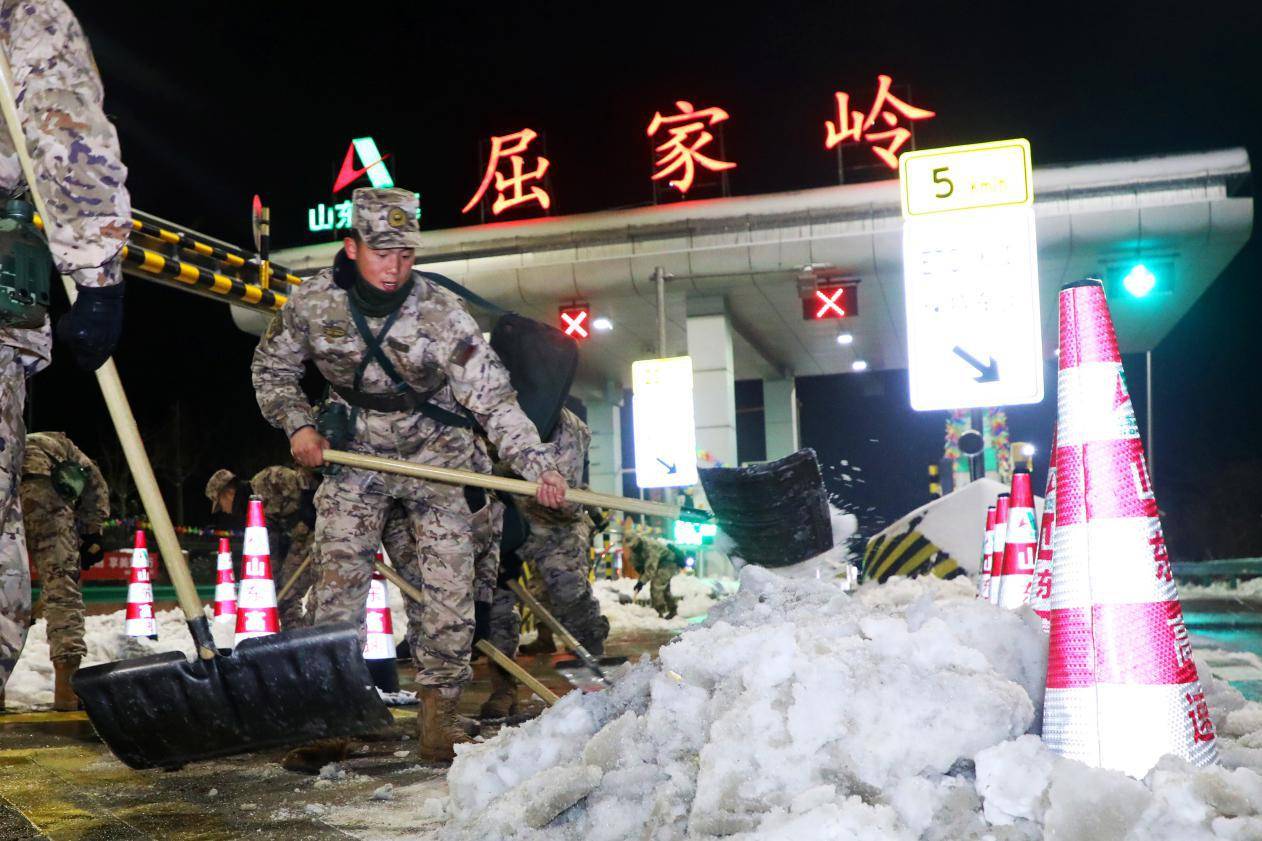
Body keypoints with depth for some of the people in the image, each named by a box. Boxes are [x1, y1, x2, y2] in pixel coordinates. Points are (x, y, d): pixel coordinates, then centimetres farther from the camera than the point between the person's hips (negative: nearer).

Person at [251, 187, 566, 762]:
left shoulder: (442, 312, -22)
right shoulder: (312, 302, -13)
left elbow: (492, 397, -26)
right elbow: (271, 369, 5)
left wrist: (537, 463, -37)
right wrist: (297, 425, -9)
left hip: (437, 454, -1)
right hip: (356, 453, 2)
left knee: (452, 585, -7)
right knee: (337, 579, -1)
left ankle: (438, 708, 6)